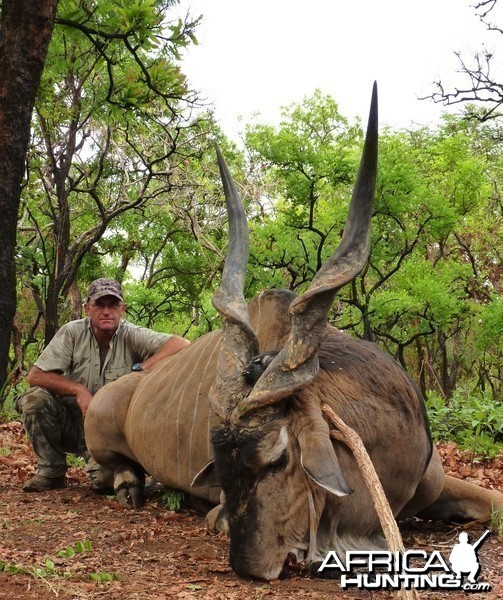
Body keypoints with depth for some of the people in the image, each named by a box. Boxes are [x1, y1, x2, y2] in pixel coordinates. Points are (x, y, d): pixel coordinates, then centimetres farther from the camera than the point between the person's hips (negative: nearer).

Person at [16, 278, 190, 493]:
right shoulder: (72, 333, -6)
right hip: (73, 423, 4)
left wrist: (141, 369, -30)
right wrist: (78, 390, -23)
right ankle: (51, 471, -5)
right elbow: (35, 375, -12)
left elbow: (181, 344, -21)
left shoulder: (132, 336, -9)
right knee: (35, 398, -23)